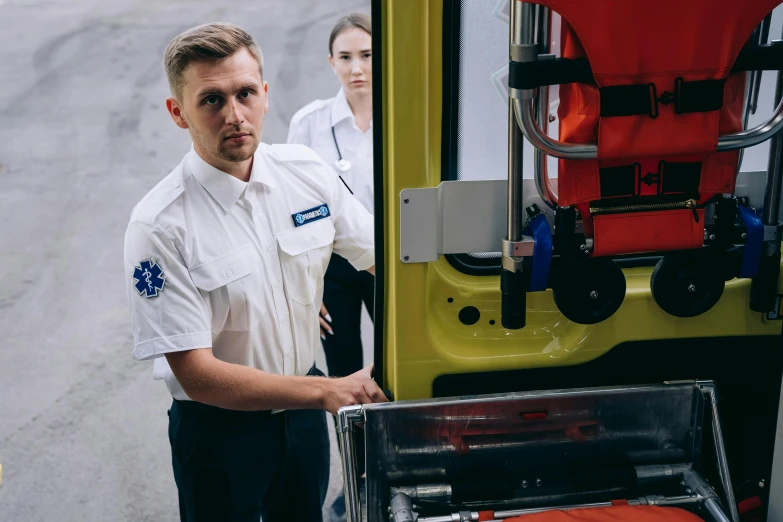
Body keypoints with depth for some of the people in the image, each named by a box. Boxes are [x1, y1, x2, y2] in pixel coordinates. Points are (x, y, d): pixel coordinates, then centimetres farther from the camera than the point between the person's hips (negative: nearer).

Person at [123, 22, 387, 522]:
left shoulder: (307, 171, -9)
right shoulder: (159, 226, -23)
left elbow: (384, 257, 1)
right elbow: (196, 373, -24)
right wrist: (329, 392, -32)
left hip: (303, 413, 5)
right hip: (219, 429, -4)